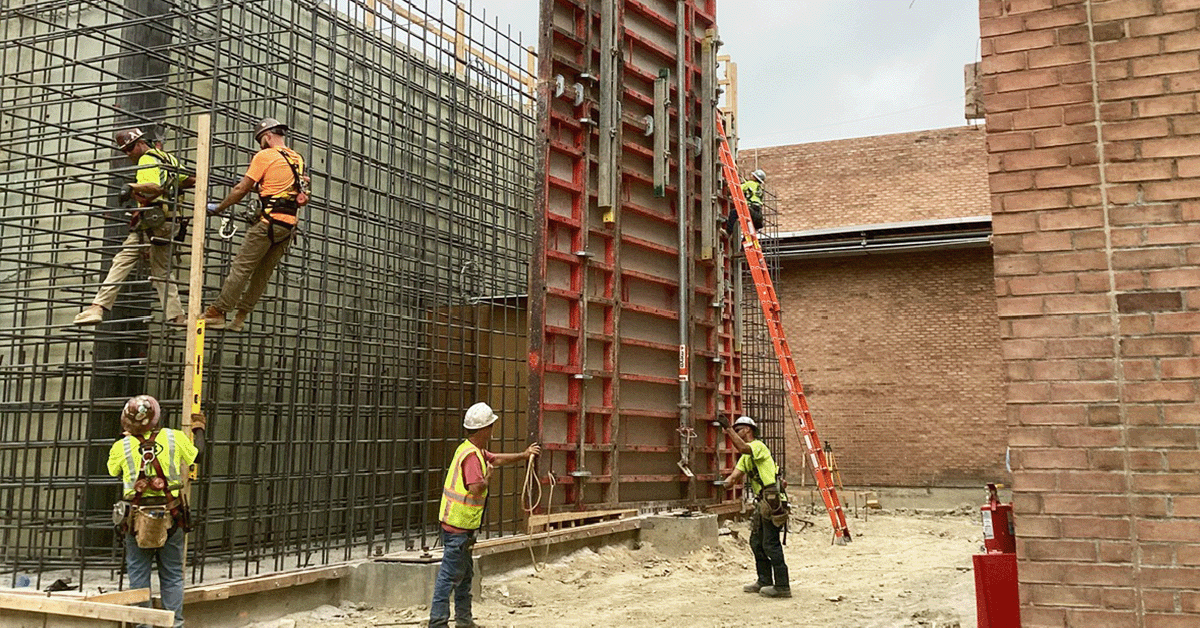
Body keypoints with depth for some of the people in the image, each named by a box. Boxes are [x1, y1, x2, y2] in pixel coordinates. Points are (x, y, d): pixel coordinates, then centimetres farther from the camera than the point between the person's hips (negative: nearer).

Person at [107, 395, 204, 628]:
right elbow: (196, 454, 11)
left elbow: (113, 471, 15)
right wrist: (199, 430, 29)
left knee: (138, 576, 11)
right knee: (172, 576, 11)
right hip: (171, 519, 1)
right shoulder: (175, 438, -6)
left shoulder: (121, 448, -5)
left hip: (137, 520, 0)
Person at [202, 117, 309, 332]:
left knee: (242, 268, -4)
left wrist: (218, 208, 8)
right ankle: (240, 318, 14)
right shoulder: (298, 159, 17)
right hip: (290, 224, 7)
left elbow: (241, 190, -3)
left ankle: (217, 313, -3)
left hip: (270, 221, -7)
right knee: (263, 273, 10)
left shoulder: (264, 156, -4)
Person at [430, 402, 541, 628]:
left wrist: (523, 455, 26)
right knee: (450, 575, -6)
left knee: (465, 575, 18)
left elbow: (496, 459, 28)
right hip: (458, 526, -11)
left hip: (461, 525, 11)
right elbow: (475, 488, -30)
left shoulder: (475, 450, 12)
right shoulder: (471, 456, -20)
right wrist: (488, 477, -12)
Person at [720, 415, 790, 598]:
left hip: (772, 499, -10)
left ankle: (782, 586, -5)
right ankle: (765, 581, 23)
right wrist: (730, 480, -8)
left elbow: (743, 448, -30)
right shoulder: (745, 456, 23)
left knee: (771, 544, -9)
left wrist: (729, 429, -27)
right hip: (762, 501, 10)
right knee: (756, 542, 15)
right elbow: (737, 473, 13)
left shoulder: (758, 445, -8)